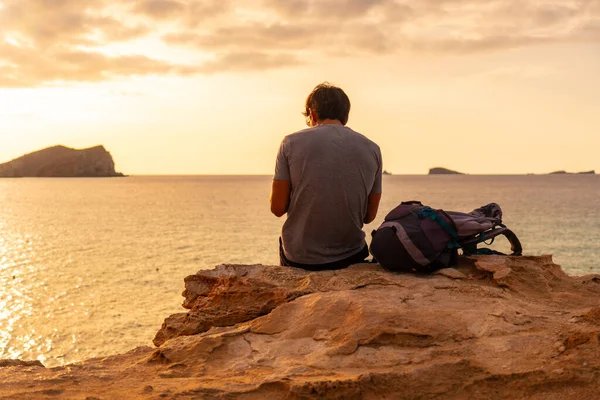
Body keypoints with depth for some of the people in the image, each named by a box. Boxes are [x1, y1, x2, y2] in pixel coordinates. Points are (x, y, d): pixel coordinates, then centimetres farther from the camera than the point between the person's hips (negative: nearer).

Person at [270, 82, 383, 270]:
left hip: (299, 258, -1)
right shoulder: (372, 149, -1)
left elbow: (277, 208, -7)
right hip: (350, 257, 1)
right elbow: (369, 216, 3)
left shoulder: (291, 142, -7)